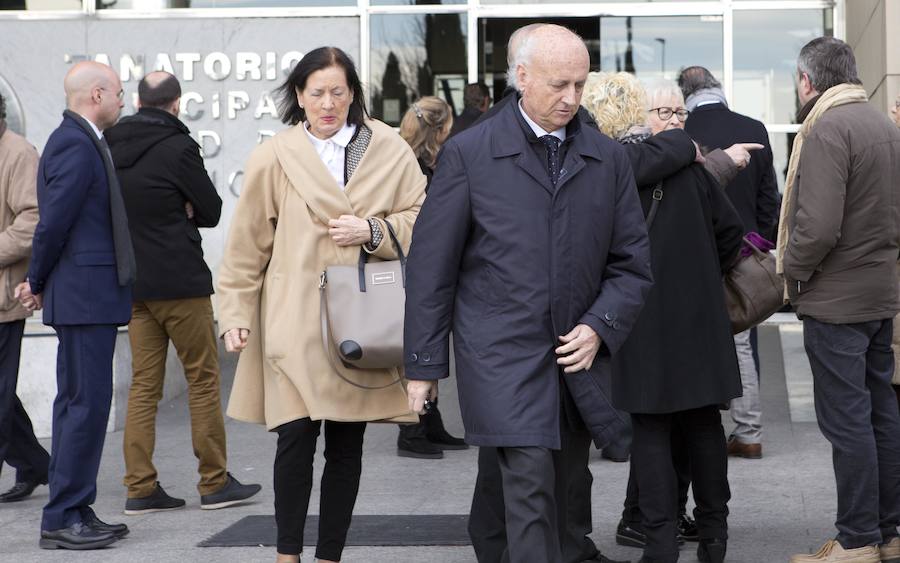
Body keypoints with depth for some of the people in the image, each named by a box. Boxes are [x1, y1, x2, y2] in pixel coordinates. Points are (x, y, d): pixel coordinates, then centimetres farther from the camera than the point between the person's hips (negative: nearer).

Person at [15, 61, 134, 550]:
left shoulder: (79, 142, 17)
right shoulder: (76, 145, -15)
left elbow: (55, 221, 18)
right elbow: (54, 220, -18)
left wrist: (40, 283, 15)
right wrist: (39, 283, -5)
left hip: (84, 296, 11)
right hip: (86, 295, -11)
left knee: (75, 401, 12)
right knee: (87, 402, -8)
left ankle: (74, 513, 18)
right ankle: (62, 519, -5)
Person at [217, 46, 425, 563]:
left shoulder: (389, 150, 4)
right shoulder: (274, 158, 2)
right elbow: (247, 248, 5)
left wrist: (373, 231, -10)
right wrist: (236, 316, 2)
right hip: (295, 325, -2)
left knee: (347, 447, 7)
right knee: (296, 437, -11)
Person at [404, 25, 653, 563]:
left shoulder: (609, 159, 8)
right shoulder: (468, 153, -2)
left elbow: (632, 262, 12)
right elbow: (431, 266, 0)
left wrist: (600, 327, -6)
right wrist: (425, 364, -1)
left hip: (579, 356, 4)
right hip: (503, 354, -4)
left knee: (567, 492, 9)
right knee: (531, 484, -15)